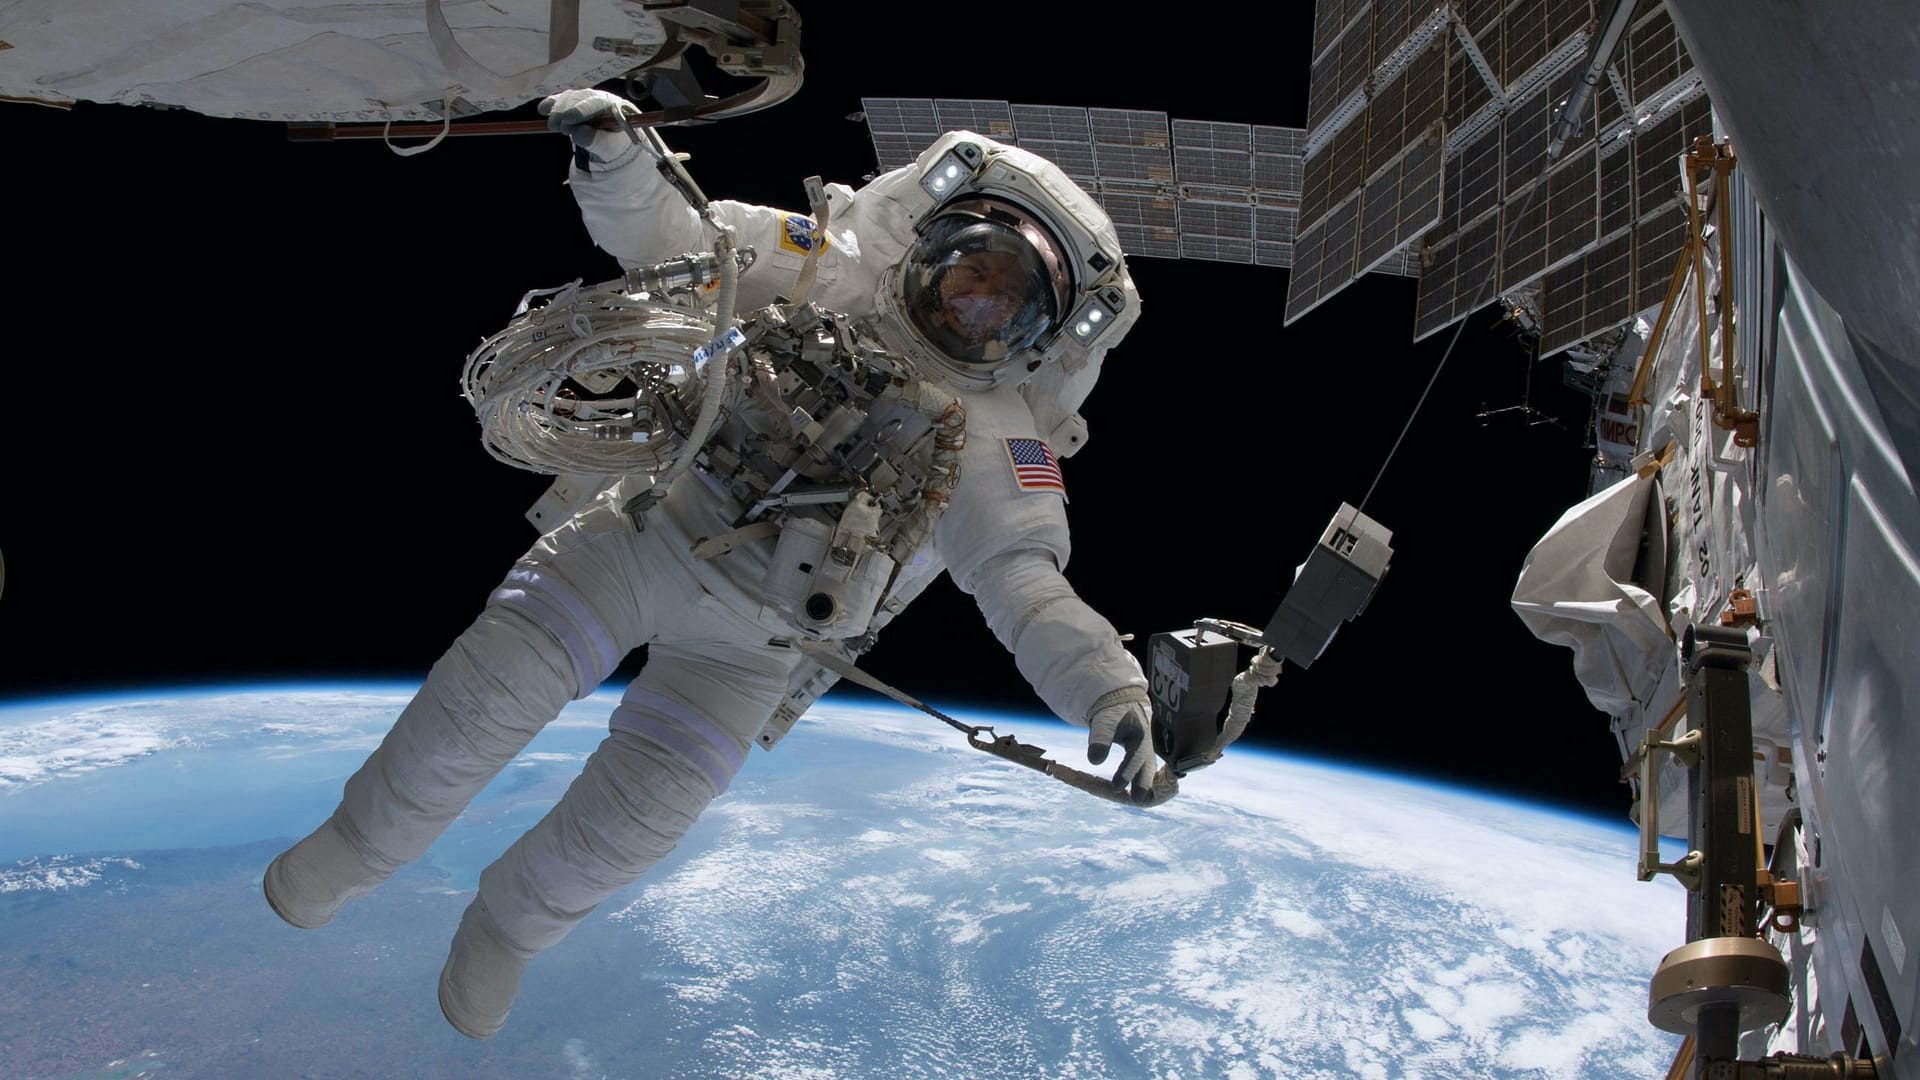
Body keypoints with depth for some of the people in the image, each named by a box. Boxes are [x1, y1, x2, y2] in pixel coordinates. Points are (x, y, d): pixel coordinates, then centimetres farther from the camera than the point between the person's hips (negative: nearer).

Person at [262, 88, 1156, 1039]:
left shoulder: (1000, 441, -14)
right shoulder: (831, 273, -7)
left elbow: (1027, 583, -26)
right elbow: (665, 238, -5)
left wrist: (1107, 685, -44)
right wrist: (616, 158, -27)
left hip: (746, 642, -1)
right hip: (650, 528, 2)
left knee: (625, 827, -1)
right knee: (491, 686, -10)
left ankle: (508, 928, 34)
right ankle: (368, 841, 22)